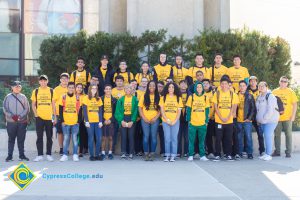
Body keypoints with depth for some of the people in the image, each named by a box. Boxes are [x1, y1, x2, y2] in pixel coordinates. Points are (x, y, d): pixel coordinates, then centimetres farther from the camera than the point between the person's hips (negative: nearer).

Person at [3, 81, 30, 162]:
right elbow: (5, 109, 1)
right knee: (11, 139, 4)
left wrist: (20, 116, -11)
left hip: (22, 122, 1)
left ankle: (21, 155, 13)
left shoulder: (23, 97, 6)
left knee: (21, 139, 5)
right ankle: (10, 155, 9)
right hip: (11, 122, -1)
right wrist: (12, 116, -12)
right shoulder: (8, 97, 5)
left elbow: (27, 109, 3)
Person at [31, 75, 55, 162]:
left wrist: (55, 117, 3)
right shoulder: (36, 91, 6)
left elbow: (53, 104, 7)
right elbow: (33, 104, 8)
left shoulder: (51, 91, 6)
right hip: (39, 117, 0)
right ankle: (40, 155, 8)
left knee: (49, 137, 4)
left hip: (49, 117, 0)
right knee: (39, 137, 2)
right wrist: (35, 114, -6)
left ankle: (49, 154, 12)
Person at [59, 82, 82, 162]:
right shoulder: (63, 97, 2)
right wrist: (62, 120, -4)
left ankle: (75, 155, 10)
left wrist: (79, 121, -1)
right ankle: (65, 155, 11)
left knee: (75, 139, 3)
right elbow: (61, 110, 2)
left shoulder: (77, 98, 5)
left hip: (75, 122, 0)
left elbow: (79, 110, 6)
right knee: (66, 138, 4)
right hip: (65, 122, 0)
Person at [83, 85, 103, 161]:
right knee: (91, 139, -1)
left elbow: (100, 111, 9)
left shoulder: (99, 99, 11)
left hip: (97, 122, 4)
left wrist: (101, 121, 0)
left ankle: (97, 155, 11)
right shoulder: (86, 98, 0)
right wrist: (86, 121, -10)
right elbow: (84, 111, -4)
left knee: (99, 139, 0)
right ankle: (91, 155, 6)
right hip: (90, 122, -3)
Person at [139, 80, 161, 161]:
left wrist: (156, 117, -8)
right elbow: (140, 108, 3)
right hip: (145, 120, 0)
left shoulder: (158, 97, 5)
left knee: (153, 136, 1)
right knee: (146, 136, -1)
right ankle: (146, 154, 5)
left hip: (155, 120, 1)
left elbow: (160, 109, 4)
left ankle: (152, 154, 8)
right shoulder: (144, 96, 4)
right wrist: (144, 118, -6)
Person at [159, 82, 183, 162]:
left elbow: (179, 111, 3)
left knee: (174, 138, 0)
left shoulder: (178, 98, 6)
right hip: (165, 121, 0)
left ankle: (173, 156, 5)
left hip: (175, 121, 0)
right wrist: (167, 120, -7)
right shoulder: (163, 97, 5)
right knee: (167, 138, 0)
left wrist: (175, 121, -7)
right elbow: (162, 110, 2)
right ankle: (167, 155, 6)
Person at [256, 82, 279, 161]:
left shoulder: (270, 96, -10)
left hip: (270, 120, -7)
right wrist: (258, 119, 10)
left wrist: (264, 118, -16)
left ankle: (269, 154, -5)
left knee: (268, 136, -10)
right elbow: (257, 109, 20)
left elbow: (270, 110, -16)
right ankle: (266, 153, 16)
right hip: (262, 121, 7)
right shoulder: (259, 97, 15)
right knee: (266, 136, 10)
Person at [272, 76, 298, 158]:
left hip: (287, 117, -2)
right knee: (277, 134, 7)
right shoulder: (275, 92, 7)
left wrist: (293, 116, -8)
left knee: (288, 134, 2)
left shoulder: (290, 92, 1)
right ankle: (277, 151, 16)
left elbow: (294, 104, -1)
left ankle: (288, 152, 8)